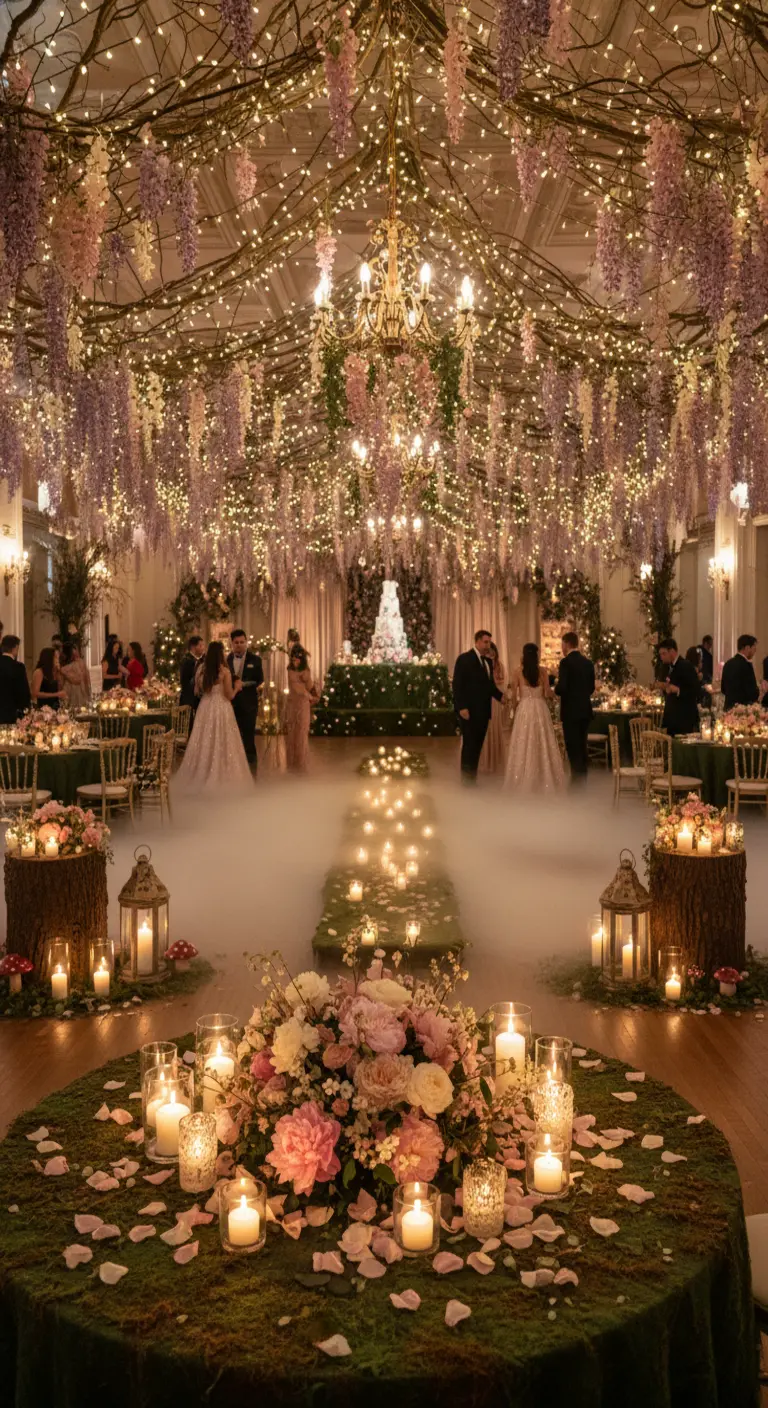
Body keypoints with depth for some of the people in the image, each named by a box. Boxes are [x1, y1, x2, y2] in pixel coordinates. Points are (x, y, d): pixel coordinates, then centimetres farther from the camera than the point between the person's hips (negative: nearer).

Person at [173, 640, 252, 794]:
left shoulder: (201, 668, 1)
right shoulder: (224, 671, -11)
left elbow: (197, 691, 9)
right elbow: (230, 695, -9)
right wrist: (237, 686, 9)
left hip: (205, 708, 4)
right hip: (221, 709, -4)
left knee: (204, 743, 11)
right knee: (220, 743, 3)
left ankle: (200, 777, 17)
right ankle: (220, 779, 6)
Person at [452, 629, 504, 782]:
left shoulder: (488, 661, 15)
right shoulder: (464, 659, -6)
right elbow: (457, 685, -11)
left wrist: (500, 696, -1)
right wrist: (461, 707, -18)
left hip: (483, 711, 7)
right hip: (469, 711, -7)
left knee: (477, 747, 9)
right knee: (469, 746, -2)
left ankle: (472, 780, 16)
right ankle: (466, 781, 5)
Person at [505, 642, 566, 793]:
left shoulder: (518, 672, -2)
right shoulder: (542, 670, -1)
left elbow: (514, 696, -1)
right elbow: (548, 693, -2)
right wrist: (552, 692, 21)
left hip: (524, 710, -1)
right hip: (541, 710, 1)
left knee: (524, 745, 3)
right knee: (542, 744, 6)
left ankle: (524, 783, 4)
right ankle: (545, 782, 8)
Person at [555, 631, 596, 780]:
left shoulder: (566, 662, -13)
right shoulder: (588, 662, 9)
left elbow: (561, 687, -19)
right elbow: (591, 688, 13)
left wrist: (556, 690, 2)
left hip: (571, 711, -7)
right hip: (585, 710, 7)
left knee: (572, 748, -3)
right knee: (582, 746, 13)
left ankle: (576, 781, -4)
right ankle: (582, 780, 17)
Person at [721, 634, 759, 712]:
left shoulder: (728, 663, 8)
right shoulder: (746, 665, -17)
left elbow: (723, 689, 15)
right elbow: (752, 692, -18)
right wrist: (759, 690, 1)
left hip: (730, 707, 9)